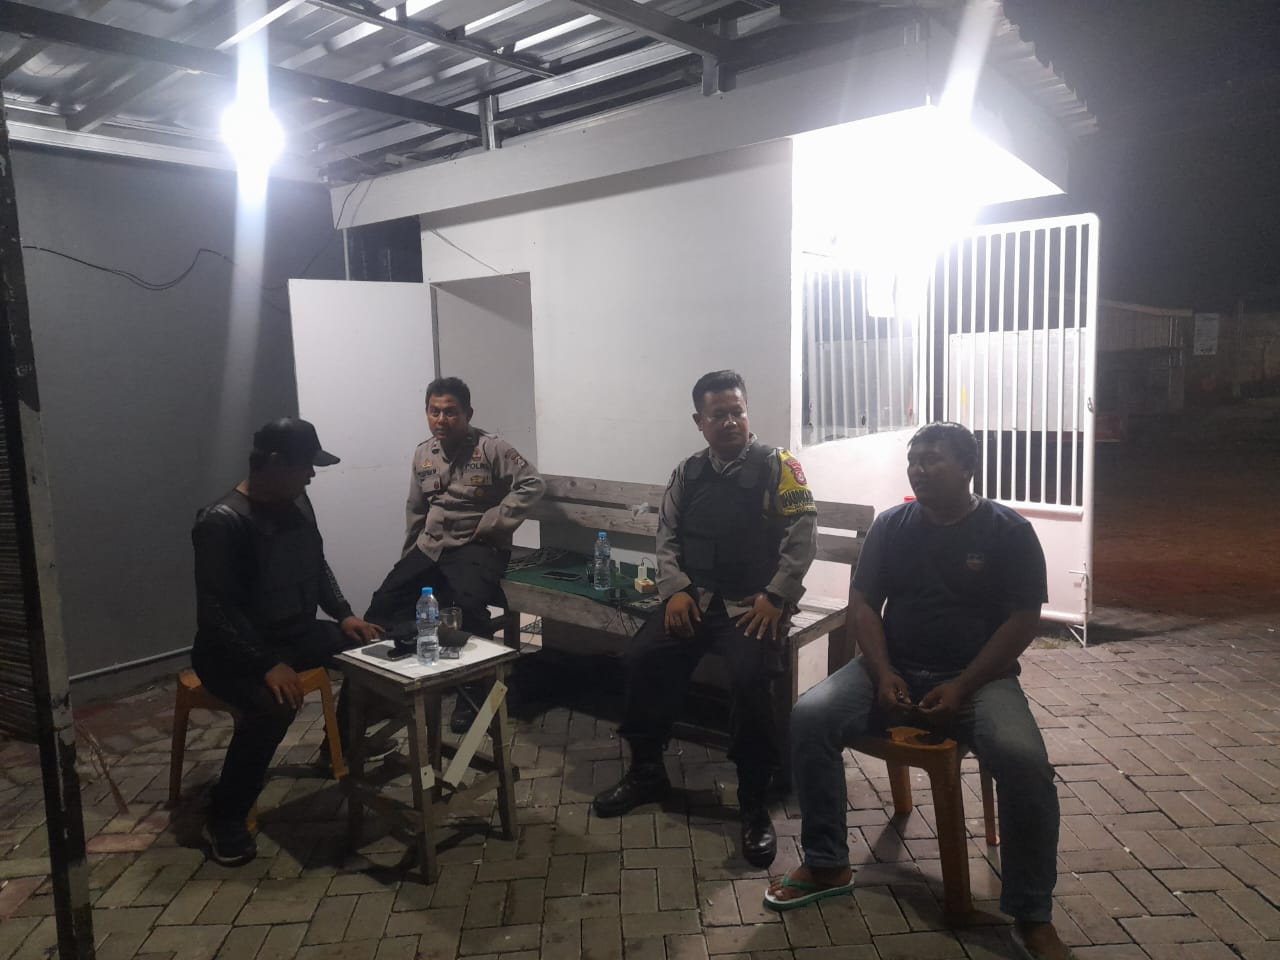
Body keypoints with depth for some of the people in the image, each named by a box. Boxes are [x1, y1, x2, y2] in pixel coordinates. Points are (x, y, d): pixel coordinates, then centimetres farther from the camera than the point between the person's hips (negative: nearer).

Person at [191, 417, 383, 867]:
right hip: (233, 649, -8)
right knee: (274, 705, -35)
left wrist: (344, 614, 2)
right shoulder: (222, 521, -23)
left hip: (297, 632, 8)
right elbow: (217, 611, -26)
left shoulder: (297, 503, 2)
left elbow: (317, 566, 15)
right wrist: (268, 664, -33)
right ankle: (224, 820, -14)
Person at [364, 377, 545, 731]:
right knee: (384, 603, -11)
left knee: (467, 606, -33)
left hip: (476, 547, -6)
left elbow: (533, 484, -16)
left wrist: (493, 523, -17)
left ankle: (471, 694, -15)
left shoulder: (491, 448, -8)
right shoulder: (423, 453, 10)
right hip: (430, 546, 6)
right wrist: (409, 557, 18)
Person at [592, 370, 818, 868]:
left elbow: (802, 537, -8)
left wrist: (775, 596, -16)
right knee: (641, 658, -15)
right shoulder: (688, 473, 12)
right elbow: (667, 536, 12)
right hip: (695, 598, 4)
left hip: (753, 604, -4)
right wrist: (675, 590, -4)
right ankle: (646, 771, 9)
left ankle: (754, 803, -9)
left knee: (750, 675, -30)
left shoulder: (777, 466, -2)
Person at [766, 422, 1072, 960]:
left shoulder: (1009, 531, -4)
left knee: (1023, 759, -31)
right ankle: (826, 866, -4)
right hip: (894, 669, 3)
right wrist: (883, 675, -14)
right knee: (809, 718, -21)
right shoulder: (891, 525, 3)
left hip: (979, 676, -2)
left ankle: (1032, 915, -9)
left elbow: (1023, 621, -7)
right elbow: (862, 604, 2)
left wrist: (963, 687, -17)